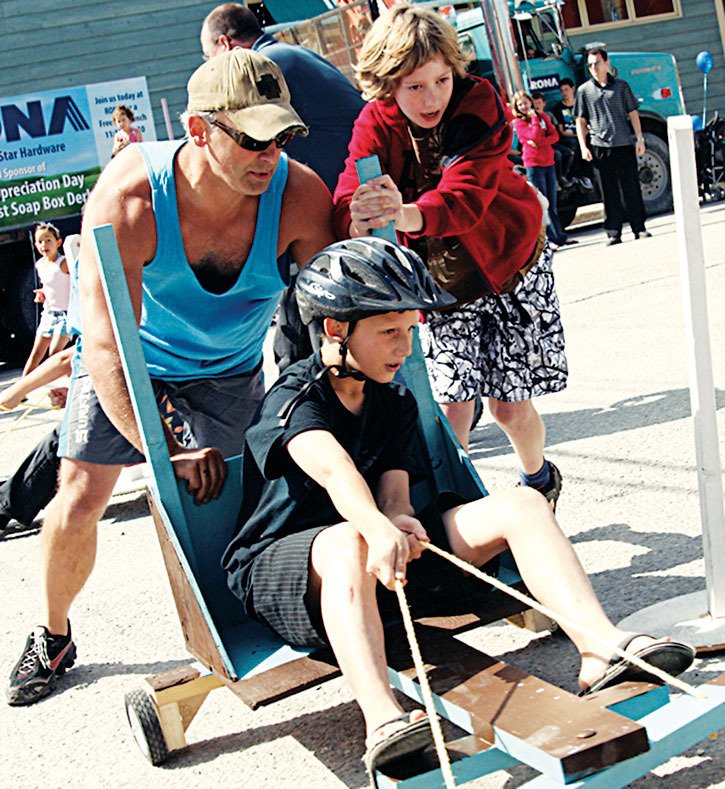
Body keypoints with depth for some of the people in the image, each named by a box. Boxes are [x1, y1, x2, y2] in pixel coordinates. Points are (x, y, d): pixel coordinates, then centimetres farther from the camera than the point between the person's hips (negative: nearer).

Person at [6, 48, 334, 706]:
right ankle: (54, 636, 26)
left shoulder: (299, 194, -29)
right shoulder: (128, 199, -36)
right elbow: (107, 347, -38)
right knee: (78, 503, -2)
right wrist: (162, 452, -44)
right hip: (131, 360, -1)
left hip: (232, 369, 1)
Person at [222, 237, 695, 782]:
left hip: (381, 554, 6)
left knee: (521, 504, -10)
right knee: (348, 542, -44)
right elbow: (329, 465, -34)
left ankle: (602, 652, -26)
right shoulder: (294, 397, -11)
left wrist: (399, 519, -29)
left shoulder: (396, 404, 12)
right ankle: (383, 723, -59)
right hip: (279, 565, -6)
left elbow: (393, 488, -3)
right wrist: (377, 528, -53)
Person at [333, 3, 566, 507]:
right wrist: (359, 222, -52)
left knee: (510, 406, 4)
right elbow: (345, 209, -27)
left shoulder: (479, 103, -20)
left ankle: (540, 479, 37)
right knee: (451, 406, -13)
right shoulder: (376, 124, -13)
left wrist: (404, 215, -56)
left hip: (509, 268, -1)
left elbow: (465, 198, -35)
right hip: (439, 279, 1)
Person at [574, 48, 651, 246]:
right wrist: (583, 147, -1)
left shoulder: (621, 85, 7)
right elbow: (580, 121, 8)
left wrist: (640, 139, 3)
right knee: (609, 193, 2)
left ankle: (639, 228, 13)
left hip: (624, 145, 0)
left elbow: (633, 113, 10)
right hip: (600, 148, 0)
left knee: (632, 189, 3)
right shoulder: (584, 90, 6)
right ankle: (613, 233, 7)